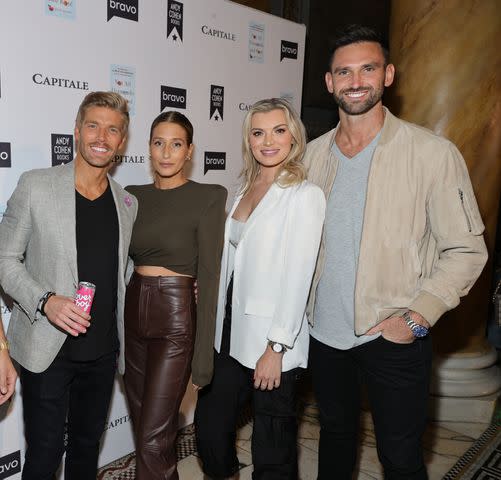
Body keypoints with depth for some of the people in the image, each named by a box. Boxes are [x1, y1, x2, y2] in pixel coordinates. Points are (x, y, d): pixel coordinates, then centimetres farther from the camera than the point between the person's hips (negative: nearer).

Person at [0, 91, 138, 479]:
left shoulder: (128, 203, 5)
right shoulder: (36, 185, -7)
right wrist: (45, 301, -20)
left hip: (103, 351, 4)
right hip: (48, 349, -3)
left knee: (88, 445, 19)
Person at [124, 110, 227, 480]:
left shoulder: (208, 197, -9)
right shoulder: (134, 196, 7)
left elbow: (209, 276, -12)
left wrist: (204, 355, -13)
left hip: (176, 318, -6)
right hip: (134, 314, 6)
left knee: (153, 440, -2)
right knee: (143, 426, 17)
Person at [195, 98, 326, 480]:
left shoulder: (305, 194, -11)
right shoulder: (245, 190, 10)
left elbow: (297, 277, -16)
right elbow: (231, 264, 12)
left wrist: (276, 348, -17)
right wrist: (216, 328, 10)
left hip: (271, 341, -6)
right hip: (231, 332, 7)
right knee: (209, 427, 17)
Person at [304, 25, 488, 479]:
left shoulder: (434, 152, -11)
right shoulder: (313, 154, 3)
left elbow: (466, 250, -9)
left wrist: (417, 318, -16)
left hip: (393, 338, -4)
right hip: (325, 333, 4)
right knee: (335, 435, 23)